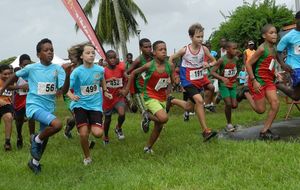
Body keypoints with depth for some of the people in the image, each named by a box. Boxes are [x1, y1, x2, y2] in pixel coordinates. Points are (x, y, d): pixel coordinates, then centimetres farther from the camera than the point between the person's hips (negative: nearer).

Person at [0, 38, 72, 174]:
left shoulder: (57, 69, -3)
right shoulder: (31, 68, -6)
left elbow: (64, 90, -12)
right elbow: (15, 76, 11)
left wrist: (68, 74, -26)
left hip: (49, 107, 4)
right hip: (34, 105, -4)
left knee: (45, 138, 15)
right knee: (57, 124, -28)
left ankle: (35, 162, 41)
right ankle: (36, 140, -1)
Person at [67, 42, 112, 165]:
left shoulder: (99, 69, -5)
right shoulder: (77, 71, -14)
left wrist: (105, 92, 19)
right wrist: (71, 95, -36)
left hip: (95, 105, 2)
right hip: (80, 104, -2)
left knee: (98, 133, -15)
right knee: (84, 134, -14)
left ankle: (90, 126, 24)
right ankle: (87, 157, 15)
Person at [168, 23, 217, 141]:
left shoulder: (204, 49, -7)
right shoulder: (184, 50, -13)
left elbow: (213, 61, 5)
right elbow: (171, 59, 2)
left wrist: (208, 64, -17)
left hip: (200, 79, 5)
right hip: (188, 81, -5)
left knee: (189, 107, 12)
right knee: (199, 100, -26)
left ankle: (172, 101, 42)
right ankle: (205, 131, -21)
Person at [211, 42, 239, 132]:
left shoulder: (235, 58, -4)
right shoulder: (222, 60, -19)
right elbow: (212, 72, -20)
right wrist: (222, 78, -34)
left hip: (233, 84, 5)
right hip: (224, 85, -5)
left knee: (234, 105, -2)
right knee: (228, 104, -15)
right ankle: (229, 124, 3)